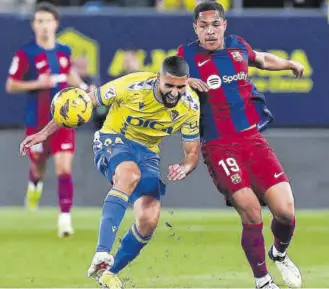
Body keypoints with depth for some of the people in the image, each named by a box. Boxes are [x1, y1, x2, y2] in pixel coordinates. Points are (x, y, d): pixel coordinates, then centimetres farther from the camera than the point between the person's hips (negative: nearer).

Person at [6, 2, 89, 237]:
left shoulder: (64, 51, 3)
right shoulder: (26, 54, -9)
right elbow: (11, 86, -7)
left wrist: (83, 87, 5)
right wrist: (37, 83, -21)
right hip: (37, 122, -1)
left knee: (64, 169, -11)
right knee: (39, 166, 15)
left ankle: (65, 218, -11)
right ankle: (35, 184, 53)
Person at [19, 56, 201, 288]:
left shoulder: (191, 106, -13)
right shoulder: (133, 86, -24)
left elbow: (192, 151, -2)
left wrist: (185, 168, -27)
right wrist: (45, 133, -12)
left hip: (147, 152, 4)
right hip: (113, 140, -4)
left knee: (149, 219, -18)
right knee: (130, 174, -40)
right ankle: (102, 254, -47)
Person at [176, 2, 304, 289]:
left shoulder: (238, 46, 10)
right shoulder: (187, 56, -1)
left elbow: (262, 59, 31)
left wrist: (290, 64, 18)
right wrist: (186, 82, -14)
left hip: (253, 138, 4)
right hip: (219, 147, -4)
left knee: (285, 210, -7)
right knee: (251, 212, -18)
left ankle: (280, 253, 27)